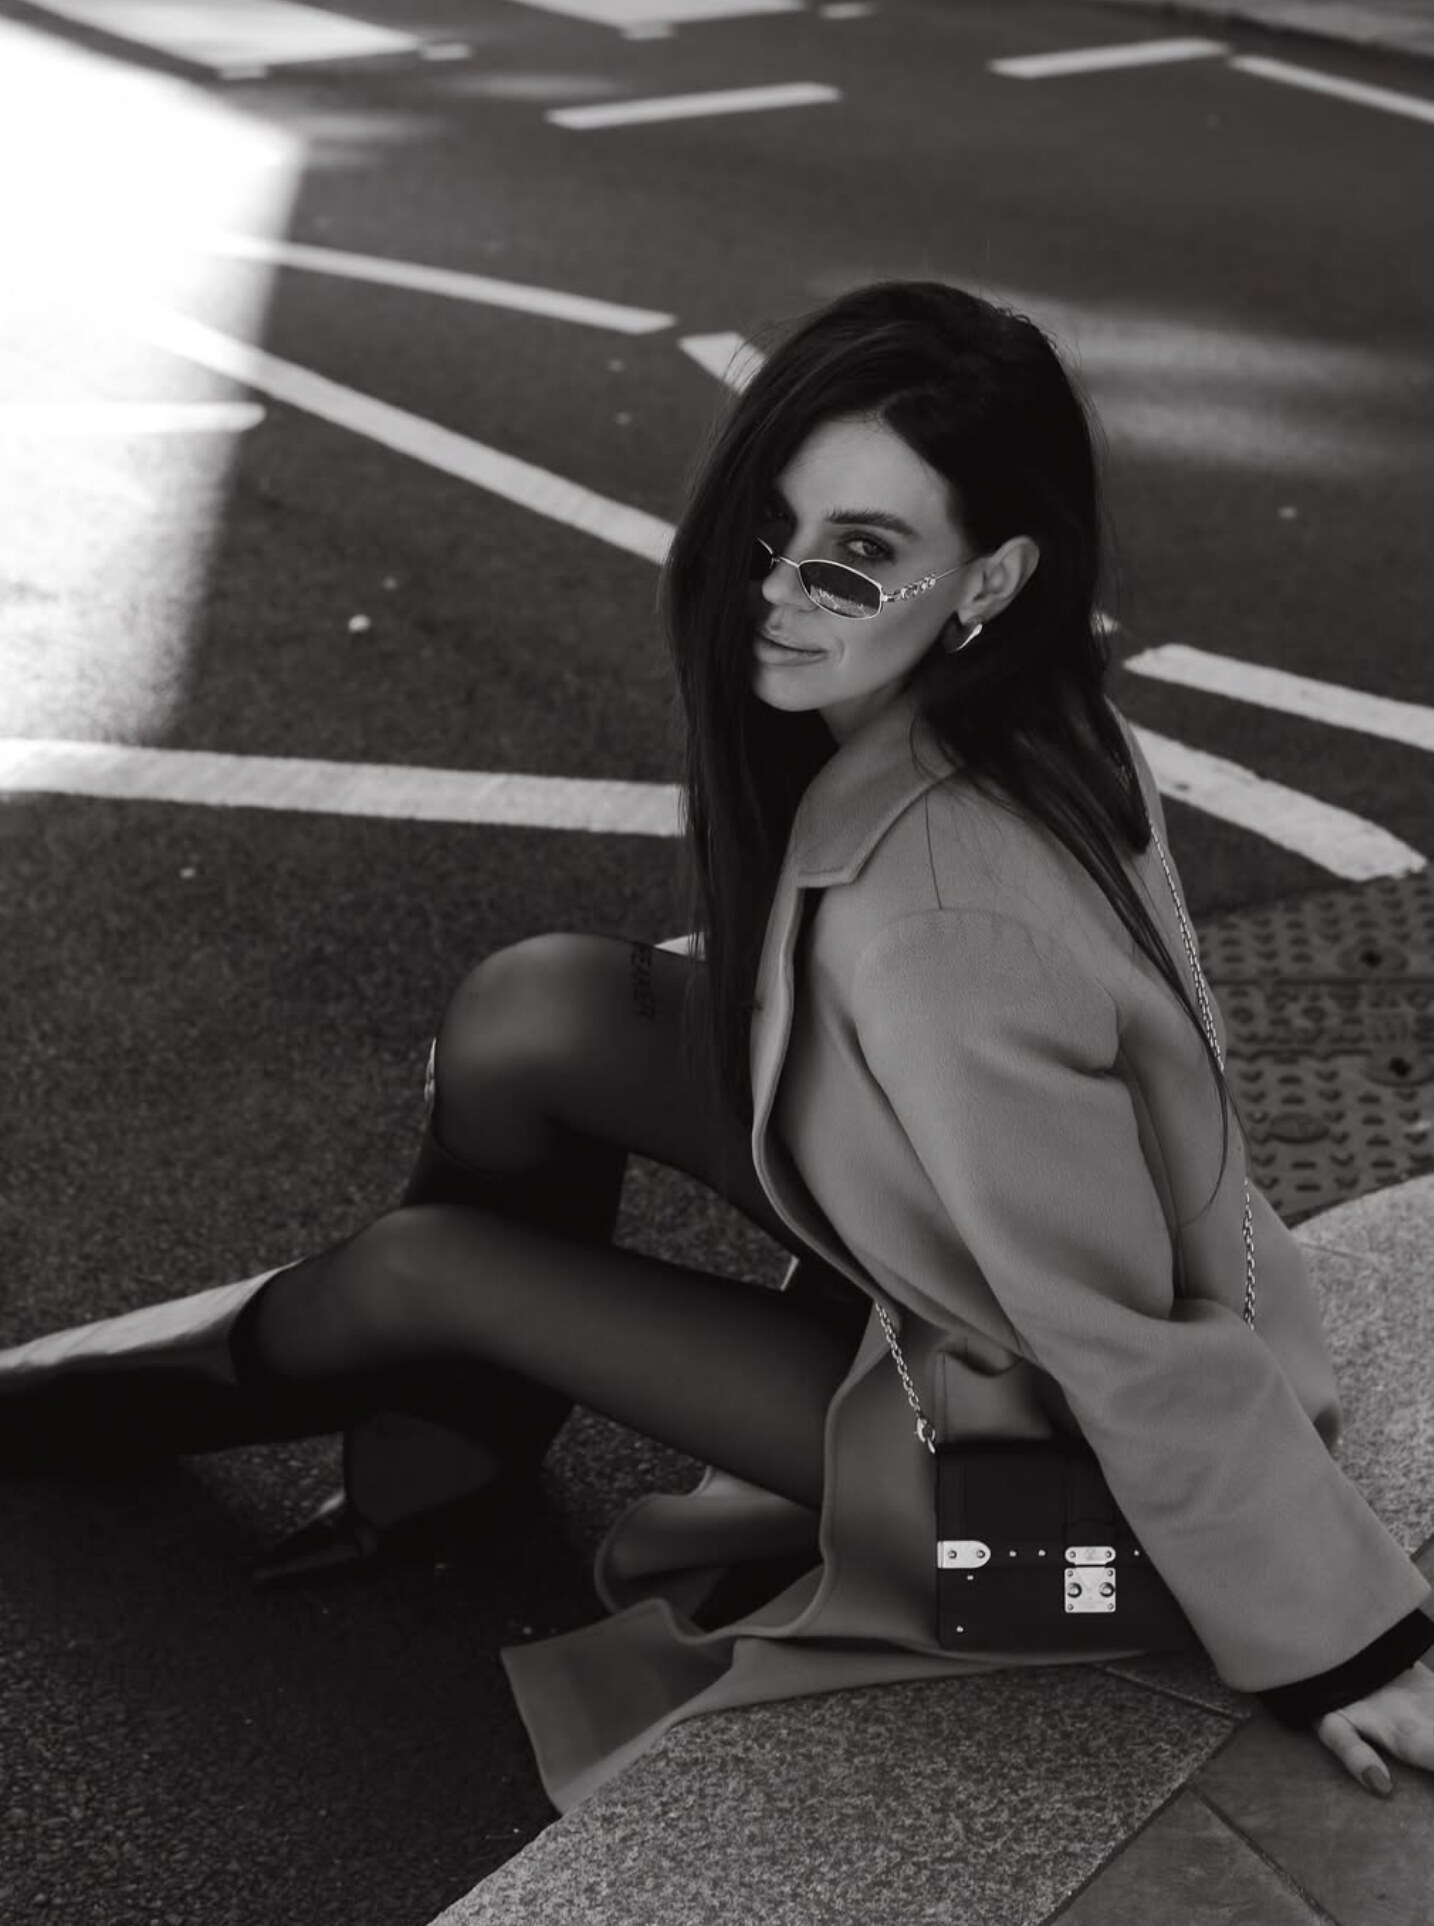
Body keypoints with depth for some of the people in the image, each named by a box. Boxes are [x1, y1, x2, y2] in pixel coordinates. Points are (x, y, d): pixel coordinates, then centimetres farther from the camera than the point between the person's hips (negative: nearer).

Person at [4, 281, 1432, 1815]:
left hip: (1010, 1415, -7)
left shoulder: (939, 931, -38)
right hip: (973, 1262, 7)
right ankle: (453, 1405, 22)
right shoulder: (1011, 711, -13)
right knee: (532, 1011, -5)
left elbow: (1137, 1347, -29)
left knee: (417, 1268, -1)